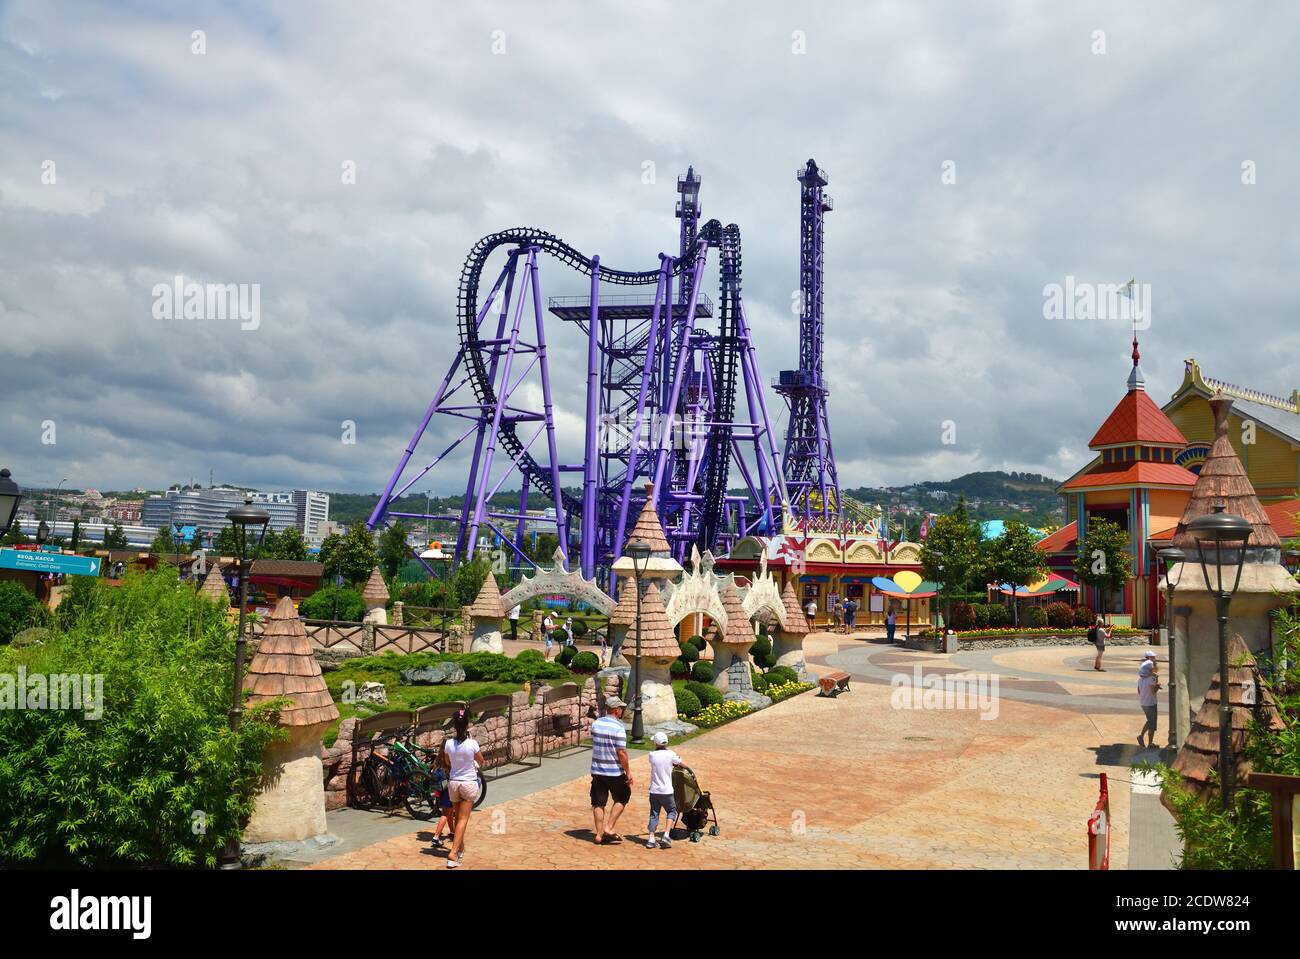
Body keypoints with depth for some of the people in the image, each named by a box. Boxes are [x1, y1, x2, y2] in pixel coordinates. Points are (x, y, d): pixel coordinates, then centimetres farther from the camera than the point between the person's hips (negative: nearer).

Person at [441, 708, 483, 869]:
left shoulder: (448, 744, -8)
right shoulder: (472, 744, -16)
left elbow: (447, 763, 9)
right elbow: (481, 762, 1)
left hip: (453, 783, 3)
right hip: (469, 783, -3)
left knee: (458, 817, 20)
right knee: (463, 819, 2)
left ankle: (460, 847, 33)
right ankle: (453, 852, -9)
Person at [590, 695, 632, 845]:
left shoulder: (596, 724, 2)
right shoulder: (618, 727, -17)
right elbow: (621, 752, -17)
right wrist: (628, 772, -10)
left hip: (597, 770, 5)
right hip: (615, 771, -5)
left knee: (598, 803, 11)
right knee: (621, 799, 15)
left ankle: (599, 834, 14)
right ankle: (609, 827, 6)